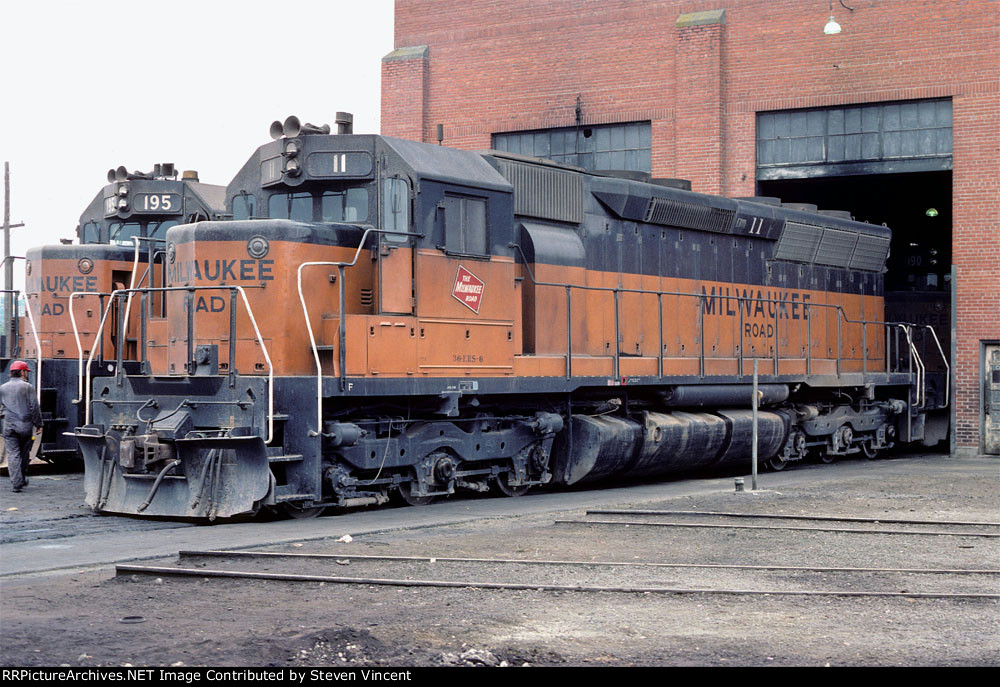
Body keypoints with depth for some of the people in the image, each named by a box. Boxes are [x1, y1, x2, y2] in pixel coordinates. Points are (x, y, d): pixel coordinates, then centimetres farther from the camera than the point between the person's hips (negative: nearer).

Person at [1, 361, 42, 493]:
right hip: (25, 426, -2)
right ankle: (21, 479, 25)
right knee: (24, 453, 14)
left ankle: (16, 483, -9)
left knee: (13, 454, -1)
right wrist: (38, 424, 1)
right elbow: (34, 407, -6)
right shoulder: (27, 387, -4)